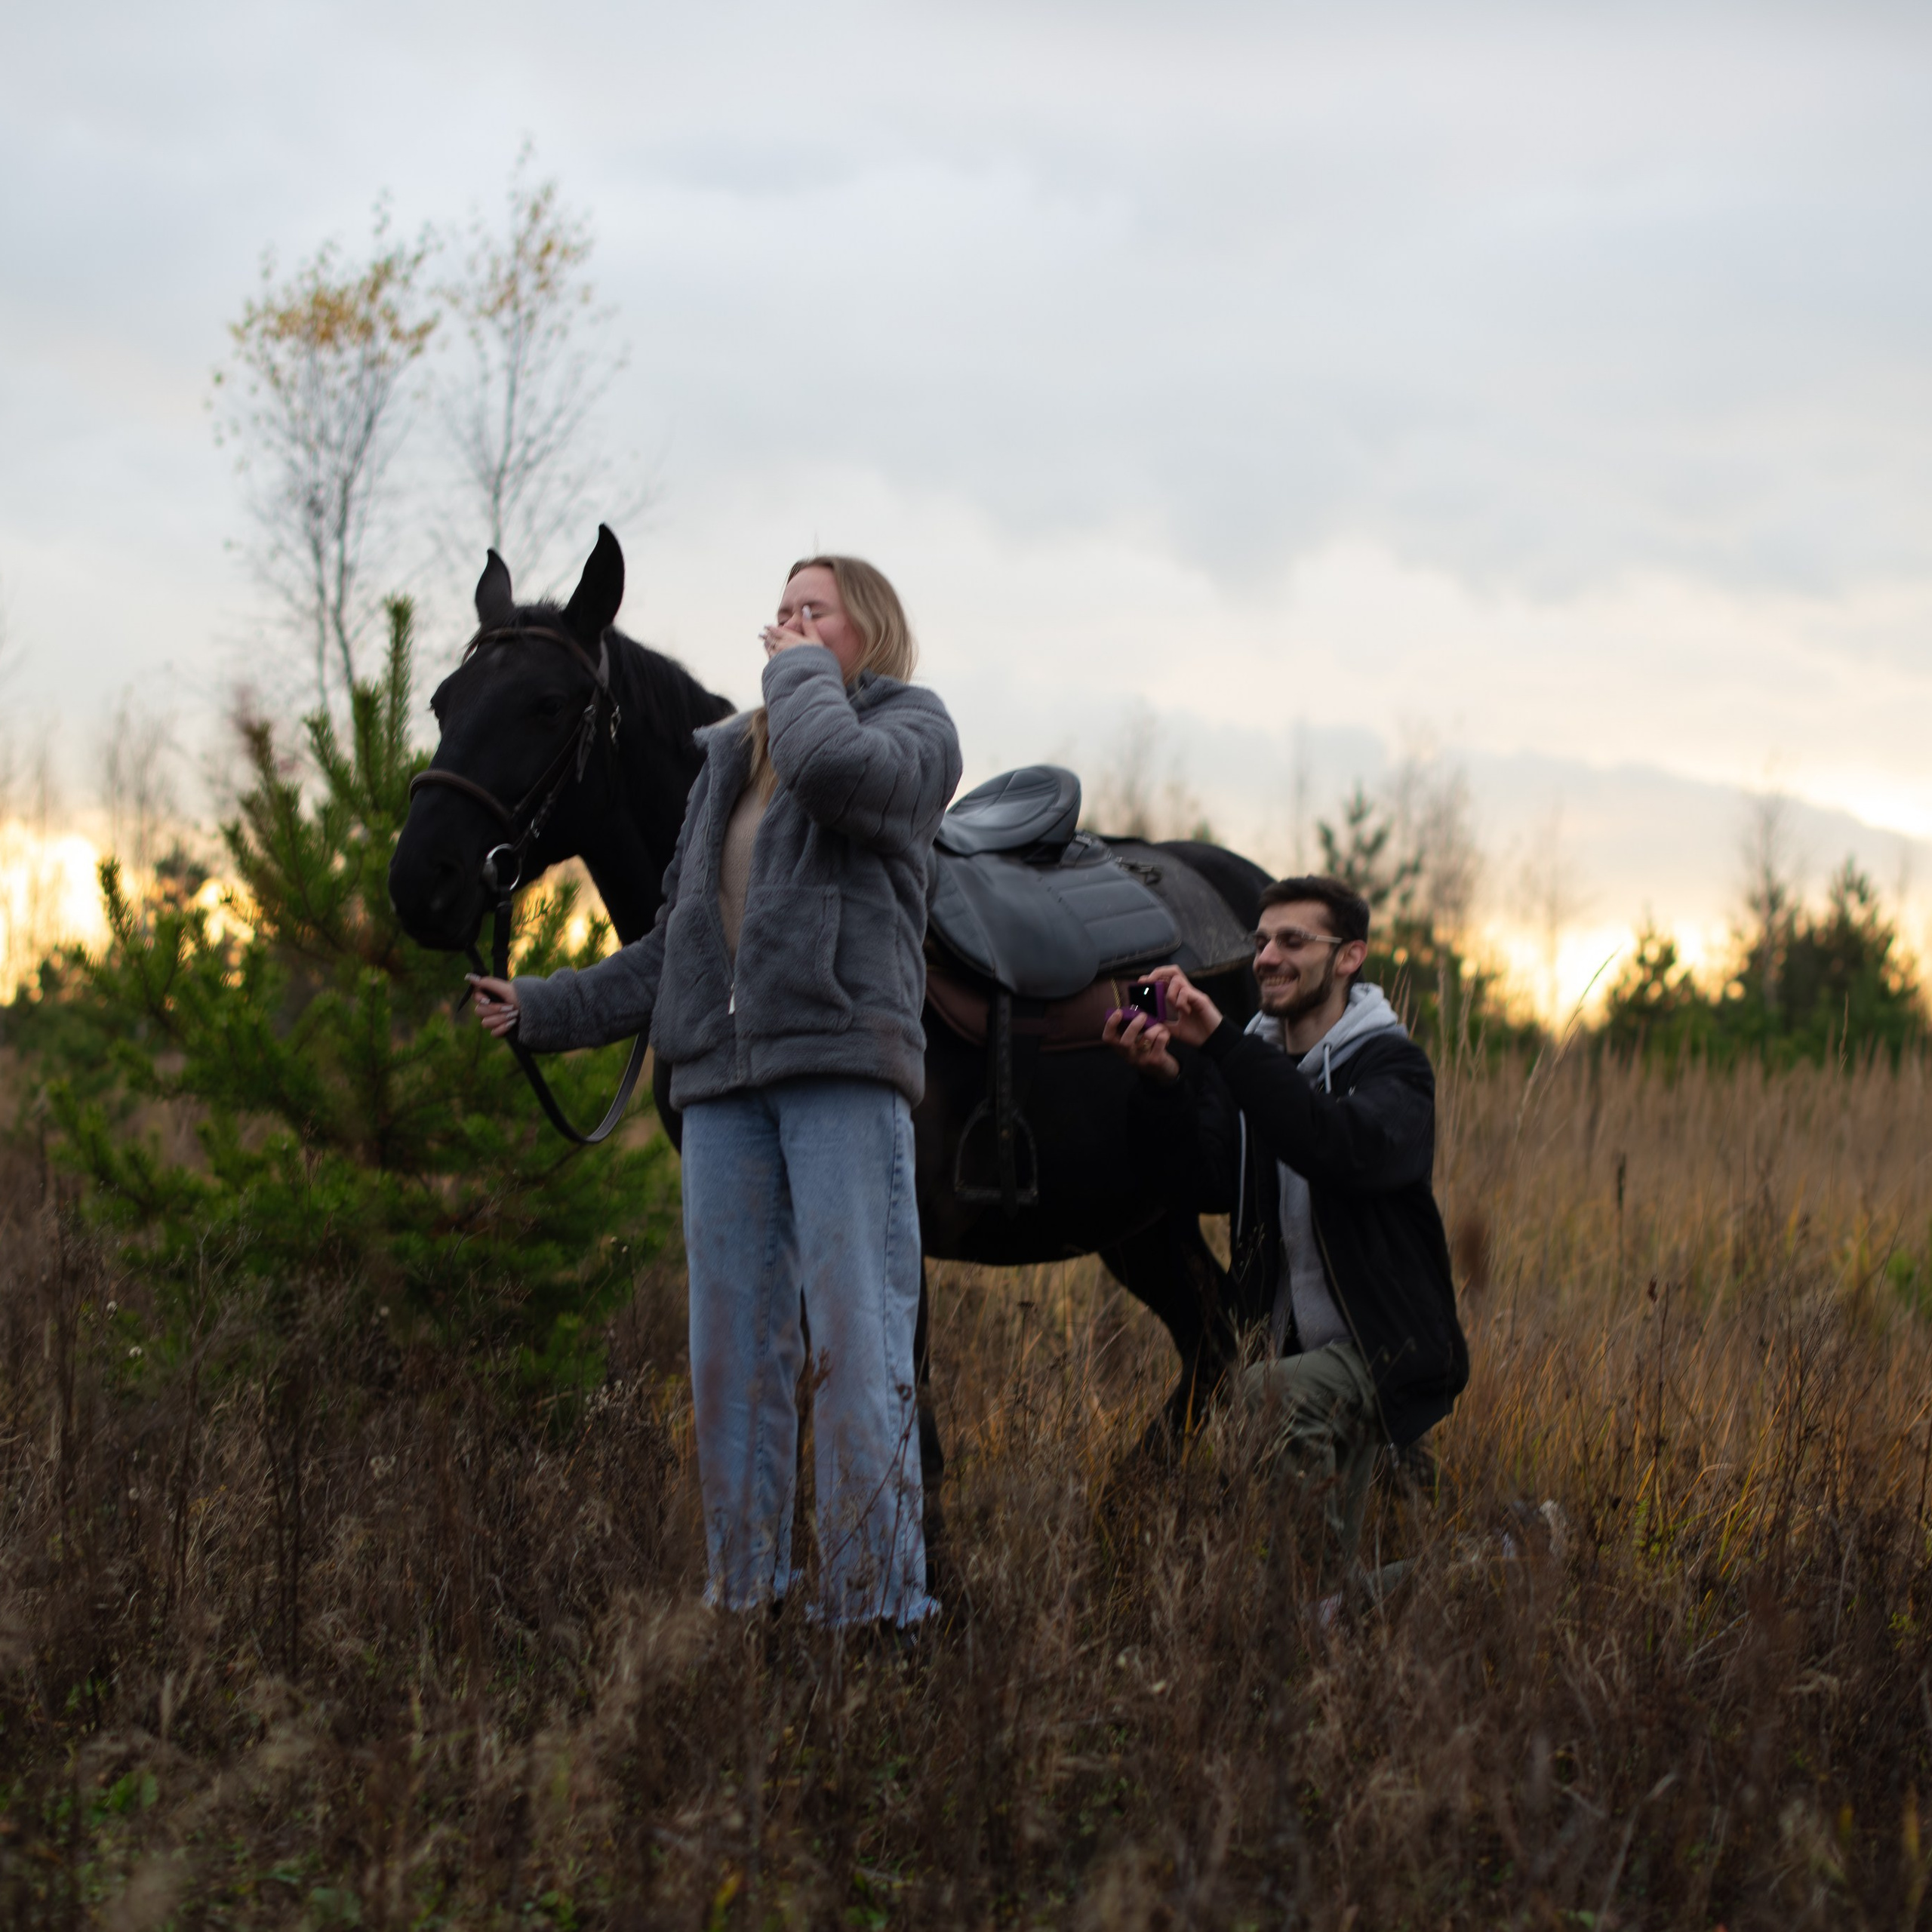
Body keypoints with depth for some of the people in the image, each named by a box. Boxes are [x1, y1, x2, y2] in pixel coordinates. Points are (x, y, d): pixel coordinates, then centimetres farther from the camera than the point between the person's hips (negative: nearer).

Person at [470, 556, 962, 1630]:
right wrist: (547, 1010, 20)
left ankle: (875, 1602, -11)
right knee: (732, 1345, 4)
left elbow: (838, 765, -20)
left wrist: (804, 675, -1)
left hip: (842, 1060, -6)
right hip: (724, 1074, 6)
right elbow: (675, 949, 25)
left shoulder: (913, 728, 7)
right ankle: (746, 1597, 8)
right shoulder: (729, 764, 24)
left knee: (856, 1335, -11)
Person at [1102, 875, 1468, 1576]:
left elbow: (1343, 1147, -31)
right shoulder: (1249, 1064, 10)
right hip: (1291, 1346, 6)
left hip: (1383, 1349, -6)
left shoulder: (1392, 1066, -6)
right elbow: (1209, 1186, -6)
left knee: (1266, 1399, -32)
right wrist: (1164, 1081, -24)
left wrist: (1219, 1041, -35)